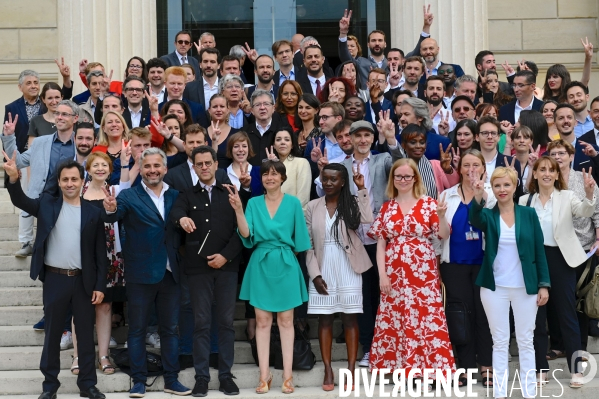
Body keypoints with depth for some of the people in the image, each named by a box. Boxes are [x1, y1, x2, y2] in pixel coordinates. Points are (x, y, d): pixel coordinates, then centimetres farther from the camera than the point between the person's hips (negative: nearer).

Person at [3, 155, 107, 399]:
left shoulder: (93, 213, 1)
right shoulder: (47, 205, 3)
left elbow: (100, 252, 2)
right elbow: (20, 201, -12)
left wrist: (100, 285, -2)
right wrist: (13, 178, -32)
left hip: (83, 281, 0)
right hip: (54, 279, 0)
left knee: (86, 334, 8)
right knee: (52, 334, 9)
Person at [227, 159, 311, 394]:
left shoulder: (293, 203, 0)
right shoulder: (254, 203, 4)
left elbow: (299, 239, 3)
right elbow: (246, 236, -8)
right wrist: (238, 209, -18)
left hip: (286, 266, -1)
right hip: (261, 266, 1)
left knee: (285, 320, 3)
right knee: (262, 321, 3)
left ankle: (287, 375, 9)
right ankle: (264, 375, 10)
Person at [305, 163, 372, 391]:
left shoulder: (352, 203, 2)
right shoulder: (312, 207, 4)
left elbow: (367, 219, -20)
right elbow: (308, 244, 2)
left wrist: (361, 189, -14)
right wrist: (315, 274, -5)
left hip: (347, 270, -1)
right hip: (322, 271, 1)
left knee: (350, 318, 2)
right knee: (324, 319, 4)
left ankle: (351, 369, 8)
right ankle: (328, 370, 10)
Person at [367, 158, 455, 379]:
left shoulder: (429, 204, 1)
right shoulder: (387, 207, 8)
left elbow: (444, 235, -5)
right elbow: (380, 243, 6)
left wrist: (441, 216, -24)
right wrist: (382, 274, -2)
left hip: (423, 274, -2)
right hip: (394, 275, 2)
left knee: (427, 319, -4)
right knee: (394, 321, 4)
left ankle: (428, 369, 5)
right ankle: (401, 367, 15)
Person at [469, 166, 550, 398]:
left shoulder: (529, 214, 1)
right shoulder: (488, 215, 0)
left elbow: (539, 251, 2)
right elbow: (474, 220, -25)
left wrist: (544, 284, -3)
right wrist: (478, 197, -43)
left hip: (525, 287, 0)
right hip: (495, 288, 0)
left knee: (525, 340, 8)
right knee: (500, 341, 6)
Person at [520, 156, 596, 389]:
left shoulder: (566, 197, -1)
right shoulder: (525, 200, 5)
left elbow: (585, 212, -20)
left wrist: (590, 194, -39)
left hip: (561, 259, -2)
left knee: (567, 312, 1)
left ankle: (576, 369, 8)